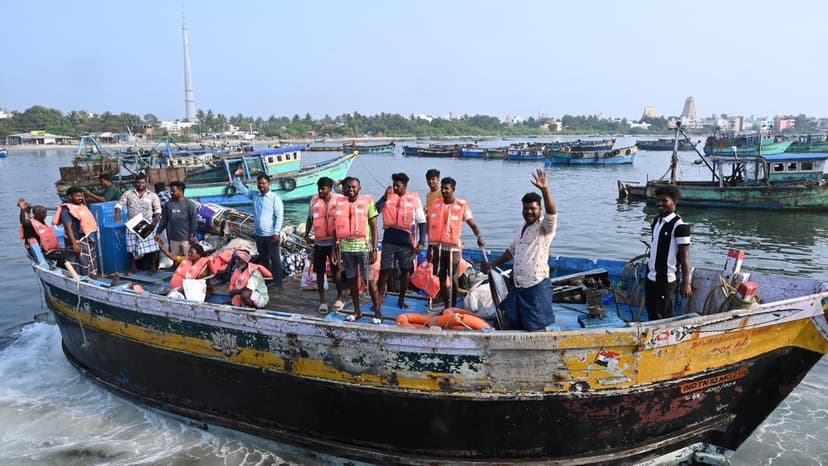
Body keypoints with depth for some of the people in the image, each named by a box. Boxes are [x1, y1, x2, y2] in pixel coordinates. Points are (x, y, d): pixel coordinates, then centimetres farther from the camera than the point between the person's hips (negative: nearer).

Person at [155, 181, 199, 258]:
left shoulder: (189, 204, -5)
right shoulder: (168, 204, 7)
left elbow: (194, 220, -7)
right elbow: (164, 220, 10)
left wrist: (193, 235, -11)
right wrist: (158, 232, 5)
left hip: (186, 238, -4)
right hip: (173, 239, 5)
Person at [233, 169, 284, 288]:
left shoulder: (275, 198, -9)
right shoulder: (254, 195, 7)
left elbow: (279, 216, -12)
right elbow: (241, 189, 17)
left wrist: (276, 233, -17)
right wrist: (237, 177, 1)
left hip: (271, 235, -6)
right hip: (259, 235, 6)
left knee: (275, 259, -1)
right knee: (263, 259, 16)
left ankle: (277, 282, 4)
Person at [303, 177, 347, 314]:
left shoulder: (338, 200, -7)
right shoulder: (314, 200, 3)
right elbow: (310, 218, 14)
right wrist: (306, 233, 3)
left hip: (333, 241, -3)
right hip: (318, 242, 3)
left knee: (336, 270, 6)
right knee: (319, 272, 6)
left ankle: (340, 297, 22)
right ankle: (322, 301, 16)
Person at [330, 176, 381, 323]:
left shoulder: (367, 202, -3)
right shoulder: (339, 204, 9)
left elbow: (374, 227, -4)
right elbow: (337, 228, 13)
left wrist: (374, 249, -9)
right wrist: (335, 249, 9)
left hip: (363, 247, -4)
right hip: (346, 248, 4)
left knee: (369, 280, -2)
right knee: (351, 279, 10)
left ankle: (378, 311, 7)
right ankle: (357, 311, 22)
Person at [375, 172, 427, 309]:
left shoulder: (414, 198, -1)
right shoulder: (388, 196, 3)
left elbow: (422, 222, 0)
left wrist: (422, 242, -5)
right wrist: (385, 196, -18)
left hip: (406, 240, 0)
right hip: (389, 240, 0)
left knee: (406, 271, 8)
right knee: (385, 270, 0)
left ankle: (401, 299, 22)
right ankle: (380, 298, 10)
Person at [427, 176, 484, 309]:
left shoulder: (462, 205, -5)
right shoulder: (435, 204, 6)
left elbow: (472, 223, -4)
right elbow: (431, 226, 12)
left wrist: (479, 236, -23)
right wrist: (430, 247, 12)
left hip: (453, 247, -4)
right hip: (438, 246, 4)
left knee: (453, 278, -1)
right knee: (441, 277, 9)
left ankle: (453, 306, 11)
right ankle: (446, 306, 20)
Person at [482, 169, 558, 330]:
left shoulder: (544, 226, -8)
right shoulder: (521, 230, 16)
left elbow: (552, 213, -30)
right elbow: (512, 250, 30)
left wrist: (545, 190, -45)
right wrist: (493, 265, 36)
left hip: (537, 286, -8)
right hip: (518, 287, 8)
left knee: (535, 328, -2)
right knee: (509, 323, 14)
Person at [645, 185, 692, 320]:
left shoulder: (679, 226, -14)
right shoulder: (656, 221, 10)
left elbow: (685, 257, -15)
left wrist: (686, 283, -17)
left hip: (667, 280, -8)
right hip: (651, 278, 8)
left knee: (664, 317, 0)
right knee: (652, 316, 15)